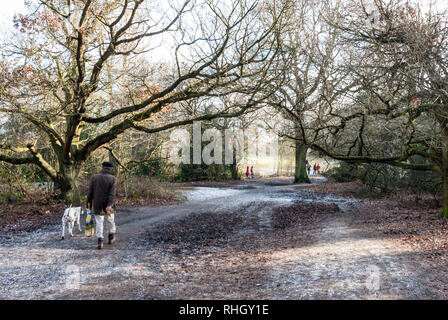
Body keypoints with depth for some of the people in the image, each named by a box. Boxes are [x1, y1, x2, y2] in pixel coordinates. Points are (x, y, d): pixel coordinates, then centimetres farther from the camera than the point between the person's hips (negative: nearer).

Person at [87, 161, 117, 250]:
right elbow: (112, 193, -14)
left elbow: (90, 192, 1)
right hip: (107, 205, 0)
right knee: (110, 221, 17)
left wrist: (89, 203, 7)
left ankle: (100, 240, -7)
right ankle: (111, 237, 30)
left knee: (99, 222, 2)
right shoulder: (112, 178, -4)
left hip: (97, 204, 0)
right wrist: (109, 205, -19)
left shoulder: (94, 177, 1)